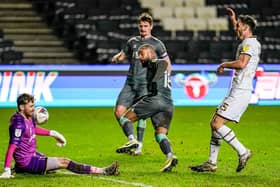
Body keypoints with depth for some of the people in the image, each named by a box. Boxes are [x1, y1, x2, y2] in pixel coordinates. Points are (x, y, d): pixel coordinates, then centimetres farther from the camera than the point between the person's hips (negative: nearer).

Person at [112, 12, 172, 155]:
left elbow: (167, 64, 6)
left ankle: (139, 145, 4)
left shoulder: (156, 44, 3)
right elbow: (122, 55, 25)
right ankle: (131, 139, 6)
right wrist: (117, 58, 1)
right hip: (130, 83, 4)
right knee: (119, 111, -8)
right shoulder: (132, 41, 14)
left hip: (145, 84, -4)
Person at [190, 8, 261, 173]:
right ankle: (211, 163, 14)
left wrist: (224, 65, -12)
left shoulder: (250, 43, -11)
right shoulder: (248, 43, 19)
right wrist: (234, 20, 47)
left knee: (217, 124, -15)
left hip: (240, 92, -10)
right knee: (215, 123, 11)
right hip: (237, 92, 10)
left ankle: (242, 152, -10)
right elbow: (240, 35, 46)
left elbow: (241, 63, -28)